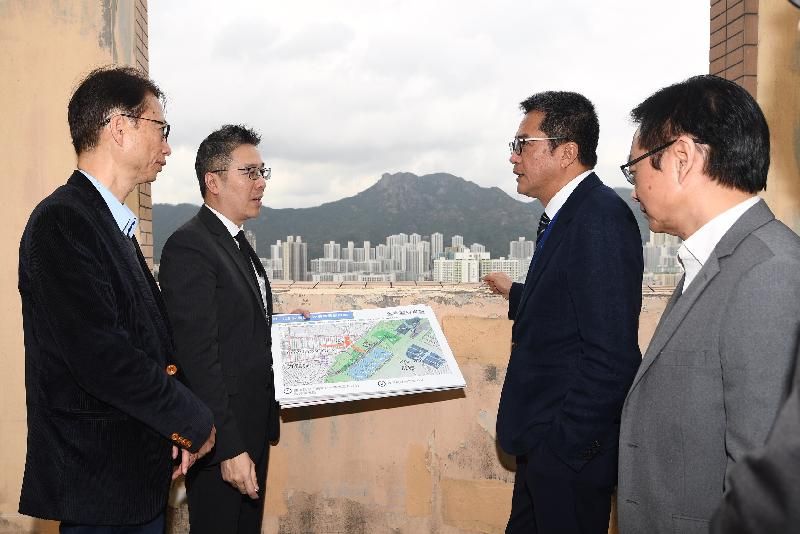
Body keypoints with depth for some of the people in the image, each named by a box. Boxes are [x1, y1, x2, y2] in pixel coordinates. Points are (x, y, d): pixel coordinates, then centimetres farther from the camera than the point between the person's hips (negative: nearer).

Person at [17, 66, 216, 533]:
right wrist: (192, 420, -13)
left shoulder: (113, 223, 12)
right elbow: (100, 355, -25)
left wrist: (176, 423, 0)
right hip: (100, 480, -9)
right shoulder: (62, 221, -18)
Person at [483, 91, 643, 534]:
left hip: (572, 447, -9)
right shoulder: (566, 216, 9)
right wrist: (516, 295, 27)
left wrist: (566, 445, -21)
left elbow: (610, 354, -25)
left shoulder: (601, 218, -20)